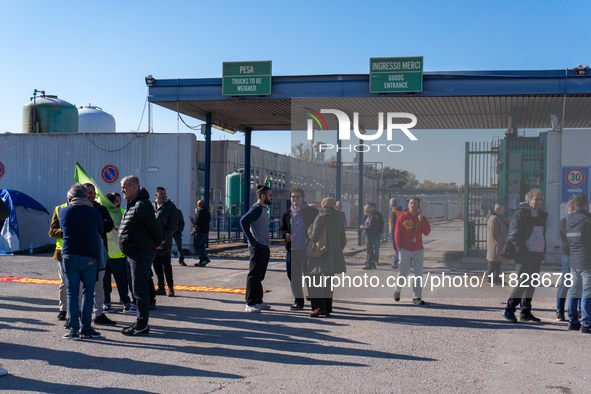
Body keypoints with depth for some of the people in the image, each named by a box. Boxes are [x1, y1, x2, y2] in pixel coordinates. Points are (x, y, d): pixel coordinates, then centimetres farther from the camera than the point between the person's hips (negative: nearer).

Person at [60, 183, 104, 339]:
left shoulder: (63, 212, 2)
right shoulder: (95, 213, -1)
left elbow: (62, 231, 16)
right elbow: (100, 233, 11)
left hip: (69, 256, 1)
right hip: (89, 257, -1)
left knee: (72, 294, 6)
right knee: (88, 293, 8)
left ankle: (73, 328, 5)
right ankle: (86, 328, 7)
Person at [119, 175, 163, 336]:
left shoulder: (142, 205, -16)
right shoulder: (131, 204, 17)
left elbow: (154, 226, -17)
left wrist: (158, 243, -4)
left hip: (142, 253, -11)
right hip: (133, 253, 11)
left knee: (139, 289, -7)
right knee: (138, 288, 15)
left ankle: (142, 325, -1)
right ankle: (141, 322, 23)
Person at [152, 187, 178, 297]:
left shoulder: (170, 207, -2)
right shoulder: (152, 206, 14)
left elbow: (174, 224, -6)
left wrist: (165, 236, -13)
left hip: (165, 241, -5)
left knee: (166, 265, -4)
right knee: (157, 264, 9)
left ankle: (170, 288, 4)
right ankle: (161, 288, 17)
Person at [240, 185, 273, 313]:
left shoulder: (263, 209, 16)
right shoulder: (257, 208, -13)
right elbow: (243, 221, -25)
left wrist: (266, 242, 15)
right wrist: (252, 241, -22)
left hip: (264, 247, 10)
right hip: (257, 248, -9)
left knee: (259, 277, 15)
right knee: (253, 276, -5)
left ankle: (258, 302, 23)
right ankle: (250, 304, -2)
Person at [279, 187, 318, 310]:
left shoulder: (312, 212, 1)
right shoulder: (287, 214, 13)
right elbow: (281, 229, 19)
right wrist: (285, 235, -4)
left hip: (306, 250, -4)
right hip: (291, 250, 4)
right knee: (293, 277, 9)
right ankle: (298, 302, 20)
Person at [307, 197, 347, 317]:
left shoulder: (320, 218, -8)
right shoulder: (339, 220, 12)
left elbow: (314, 237, -15)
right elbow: (343, 241, 16)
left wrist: (309, 229, 5)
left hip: (321, 256, -7)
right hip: (334, 258, 7)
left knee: (314, 281, -3)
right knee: (328, 282, 13)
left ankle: (319, 306, -15)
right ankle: (327, 309, 13)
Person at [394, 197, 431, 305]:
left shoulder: (422, 218, 7)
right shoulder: (402, 218, -1)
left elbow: (427, 232, -7)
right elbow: (397, 234, -1)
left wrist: (421, 220, -14)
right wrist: (400, 248, -6)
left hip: (418, 251, 2)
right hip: (405, 250, -2)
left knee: (418, 274, -3)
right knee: (403, 272, 4)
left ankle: (417, 297, 0)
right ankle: (397, 290, 31)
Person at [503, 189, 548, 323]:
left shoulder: (541, 215, 18)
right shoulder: (521, 214, -5)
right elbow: (514, 235, -10)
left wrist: (543, 251, 13)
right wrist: (521, 251, -17)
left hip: (537, 255, 7)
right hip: (524, 254, -7)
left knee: (531, 284, 8)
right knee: (523, 282, -11)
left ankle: (525, 313, 15)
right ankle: (509, 310, -3)